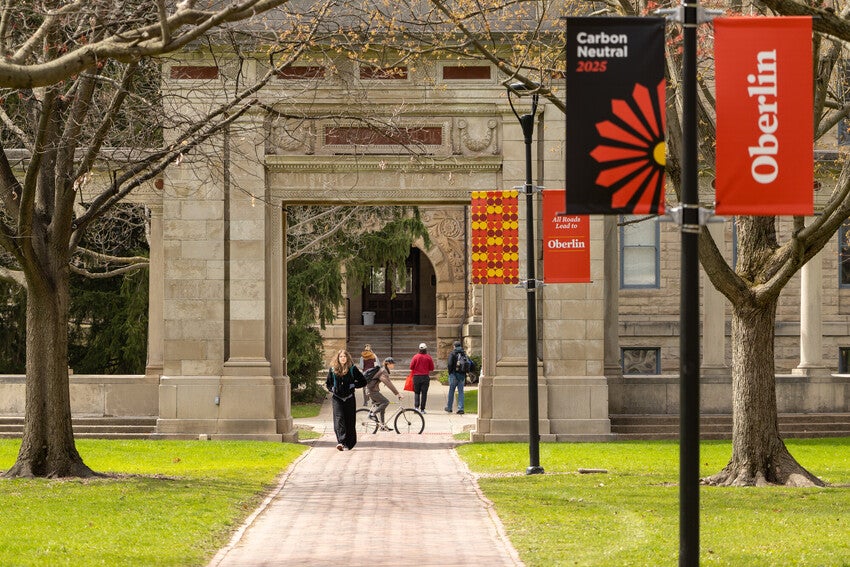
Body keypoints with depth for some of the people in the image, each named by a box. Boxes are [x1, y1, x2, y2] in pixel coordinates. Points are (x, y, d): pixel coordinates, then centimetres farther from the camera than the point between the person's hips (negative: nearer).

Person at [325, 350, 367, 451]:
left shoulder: (352, 369, 0)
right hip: (337, 398, 0)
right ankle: (341, 441, -25)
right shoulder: (333, 369, 6)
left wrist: (353, 385, -6)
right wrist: (332, 389, 3)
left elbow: (363, 382, 5)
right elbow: (327, 383, 20)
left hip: (349, 398, 0)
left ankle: (349, 443, 11)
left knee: (350, 421, 2)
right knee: (339, 419, -15)